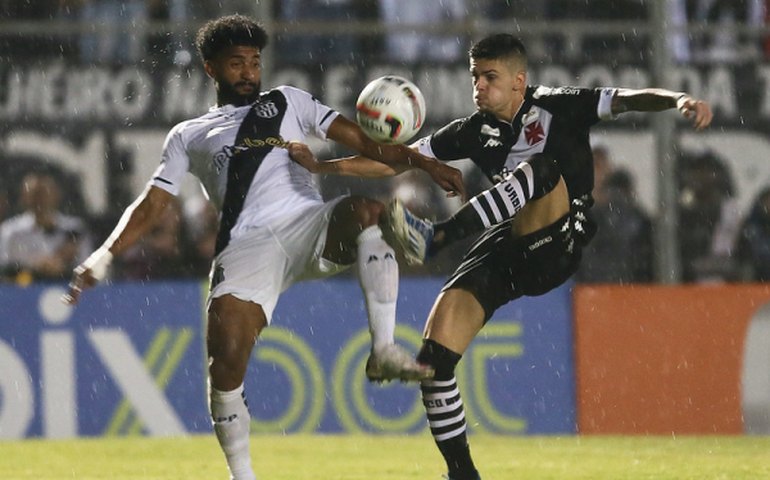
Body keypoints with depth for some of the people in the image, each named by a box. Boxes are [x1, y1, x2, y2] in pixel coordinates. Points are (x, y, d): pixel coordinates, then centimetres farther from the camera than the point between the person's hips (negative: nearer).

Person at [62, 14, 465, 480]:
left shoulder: (288, 102, 26)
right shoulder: (189, 136, 25)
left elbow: (363, 141, 17)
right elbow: (150, 207, 20)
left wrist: (423, 163, 3)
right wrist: (102, 259, 5)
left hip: (310, 227, 0)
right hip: (249, 245, 0)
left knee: (367, 210, -34)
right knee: (226, 356, -20)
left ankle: (384, 350, -34)